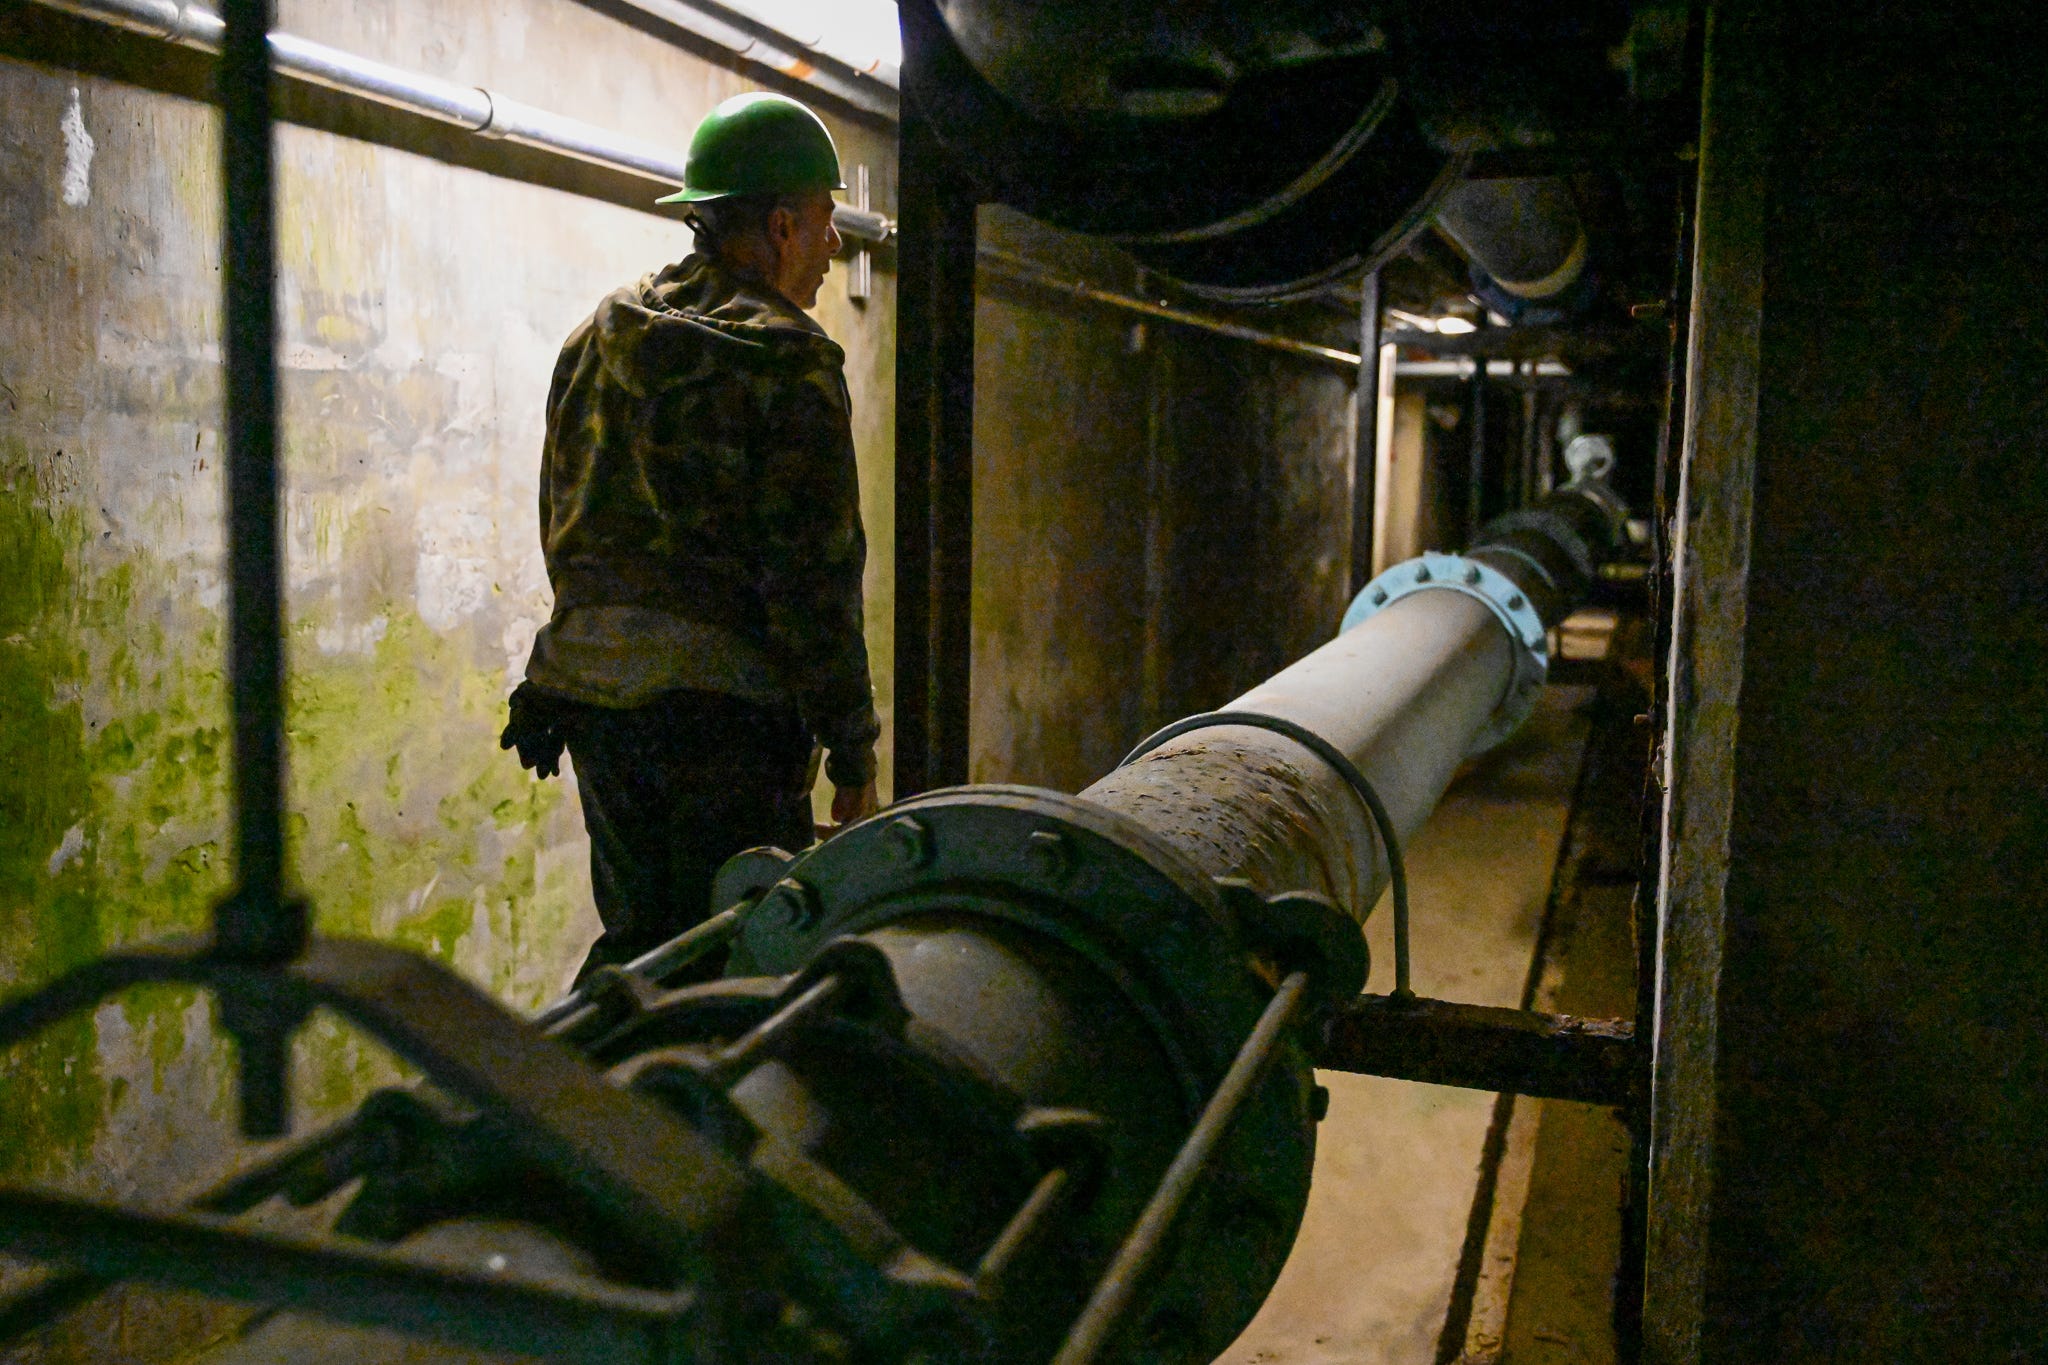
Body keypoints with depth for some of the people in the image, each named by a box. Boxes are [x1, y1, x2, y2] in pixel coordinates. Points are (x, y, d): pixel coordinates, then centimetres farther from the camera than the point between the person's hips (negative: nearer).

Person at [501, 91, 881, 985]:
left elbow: (562, 532, 18)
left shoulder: (596, 340, 13)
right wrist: (853, 752, -9)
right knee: (733, 964, 2)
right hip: (722, 706, -7)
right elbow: (815, 580, -14)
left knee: (634, 944, 19)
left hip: (587, 685, 7)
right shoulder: (786, 360, -10)